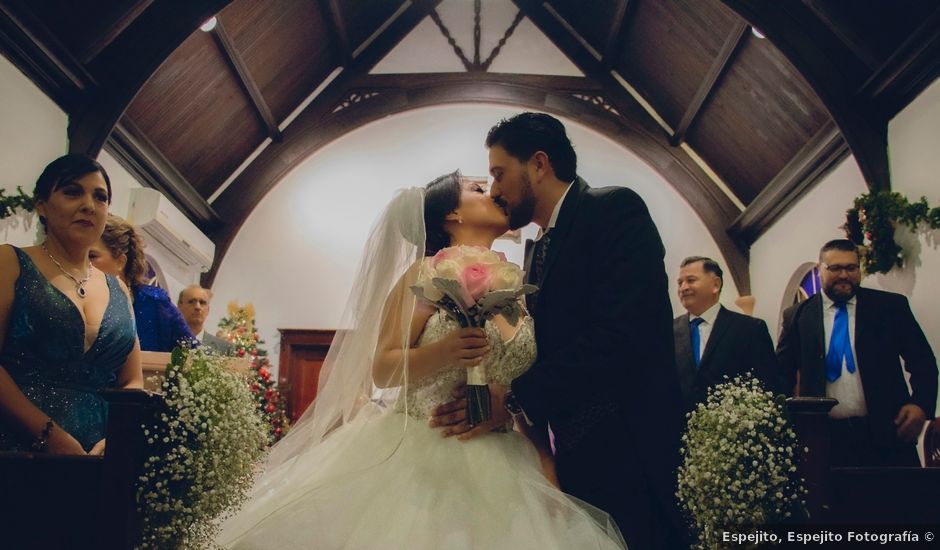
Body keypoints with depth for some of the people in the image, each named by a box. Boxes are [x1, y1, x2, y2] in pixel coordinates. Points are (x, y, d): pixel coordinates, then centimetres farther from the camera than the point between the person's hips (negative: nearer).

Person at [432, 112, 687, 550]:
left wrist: (514, 398, -23)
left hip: (621, 448, -8)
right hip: (565, 452, 8)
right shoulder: (538, 248, 17)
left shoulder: (615, 209, -10)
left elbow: (619, 336, -23)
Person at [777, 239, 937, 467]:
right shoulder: (797, 317, 5)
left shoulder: (891, 307, 5)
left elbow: (923, 361, 6)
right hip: (823, 439, 0)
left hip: (886, 436, 0)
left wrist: (921, 404, -9)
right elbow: (782, 372, 8)